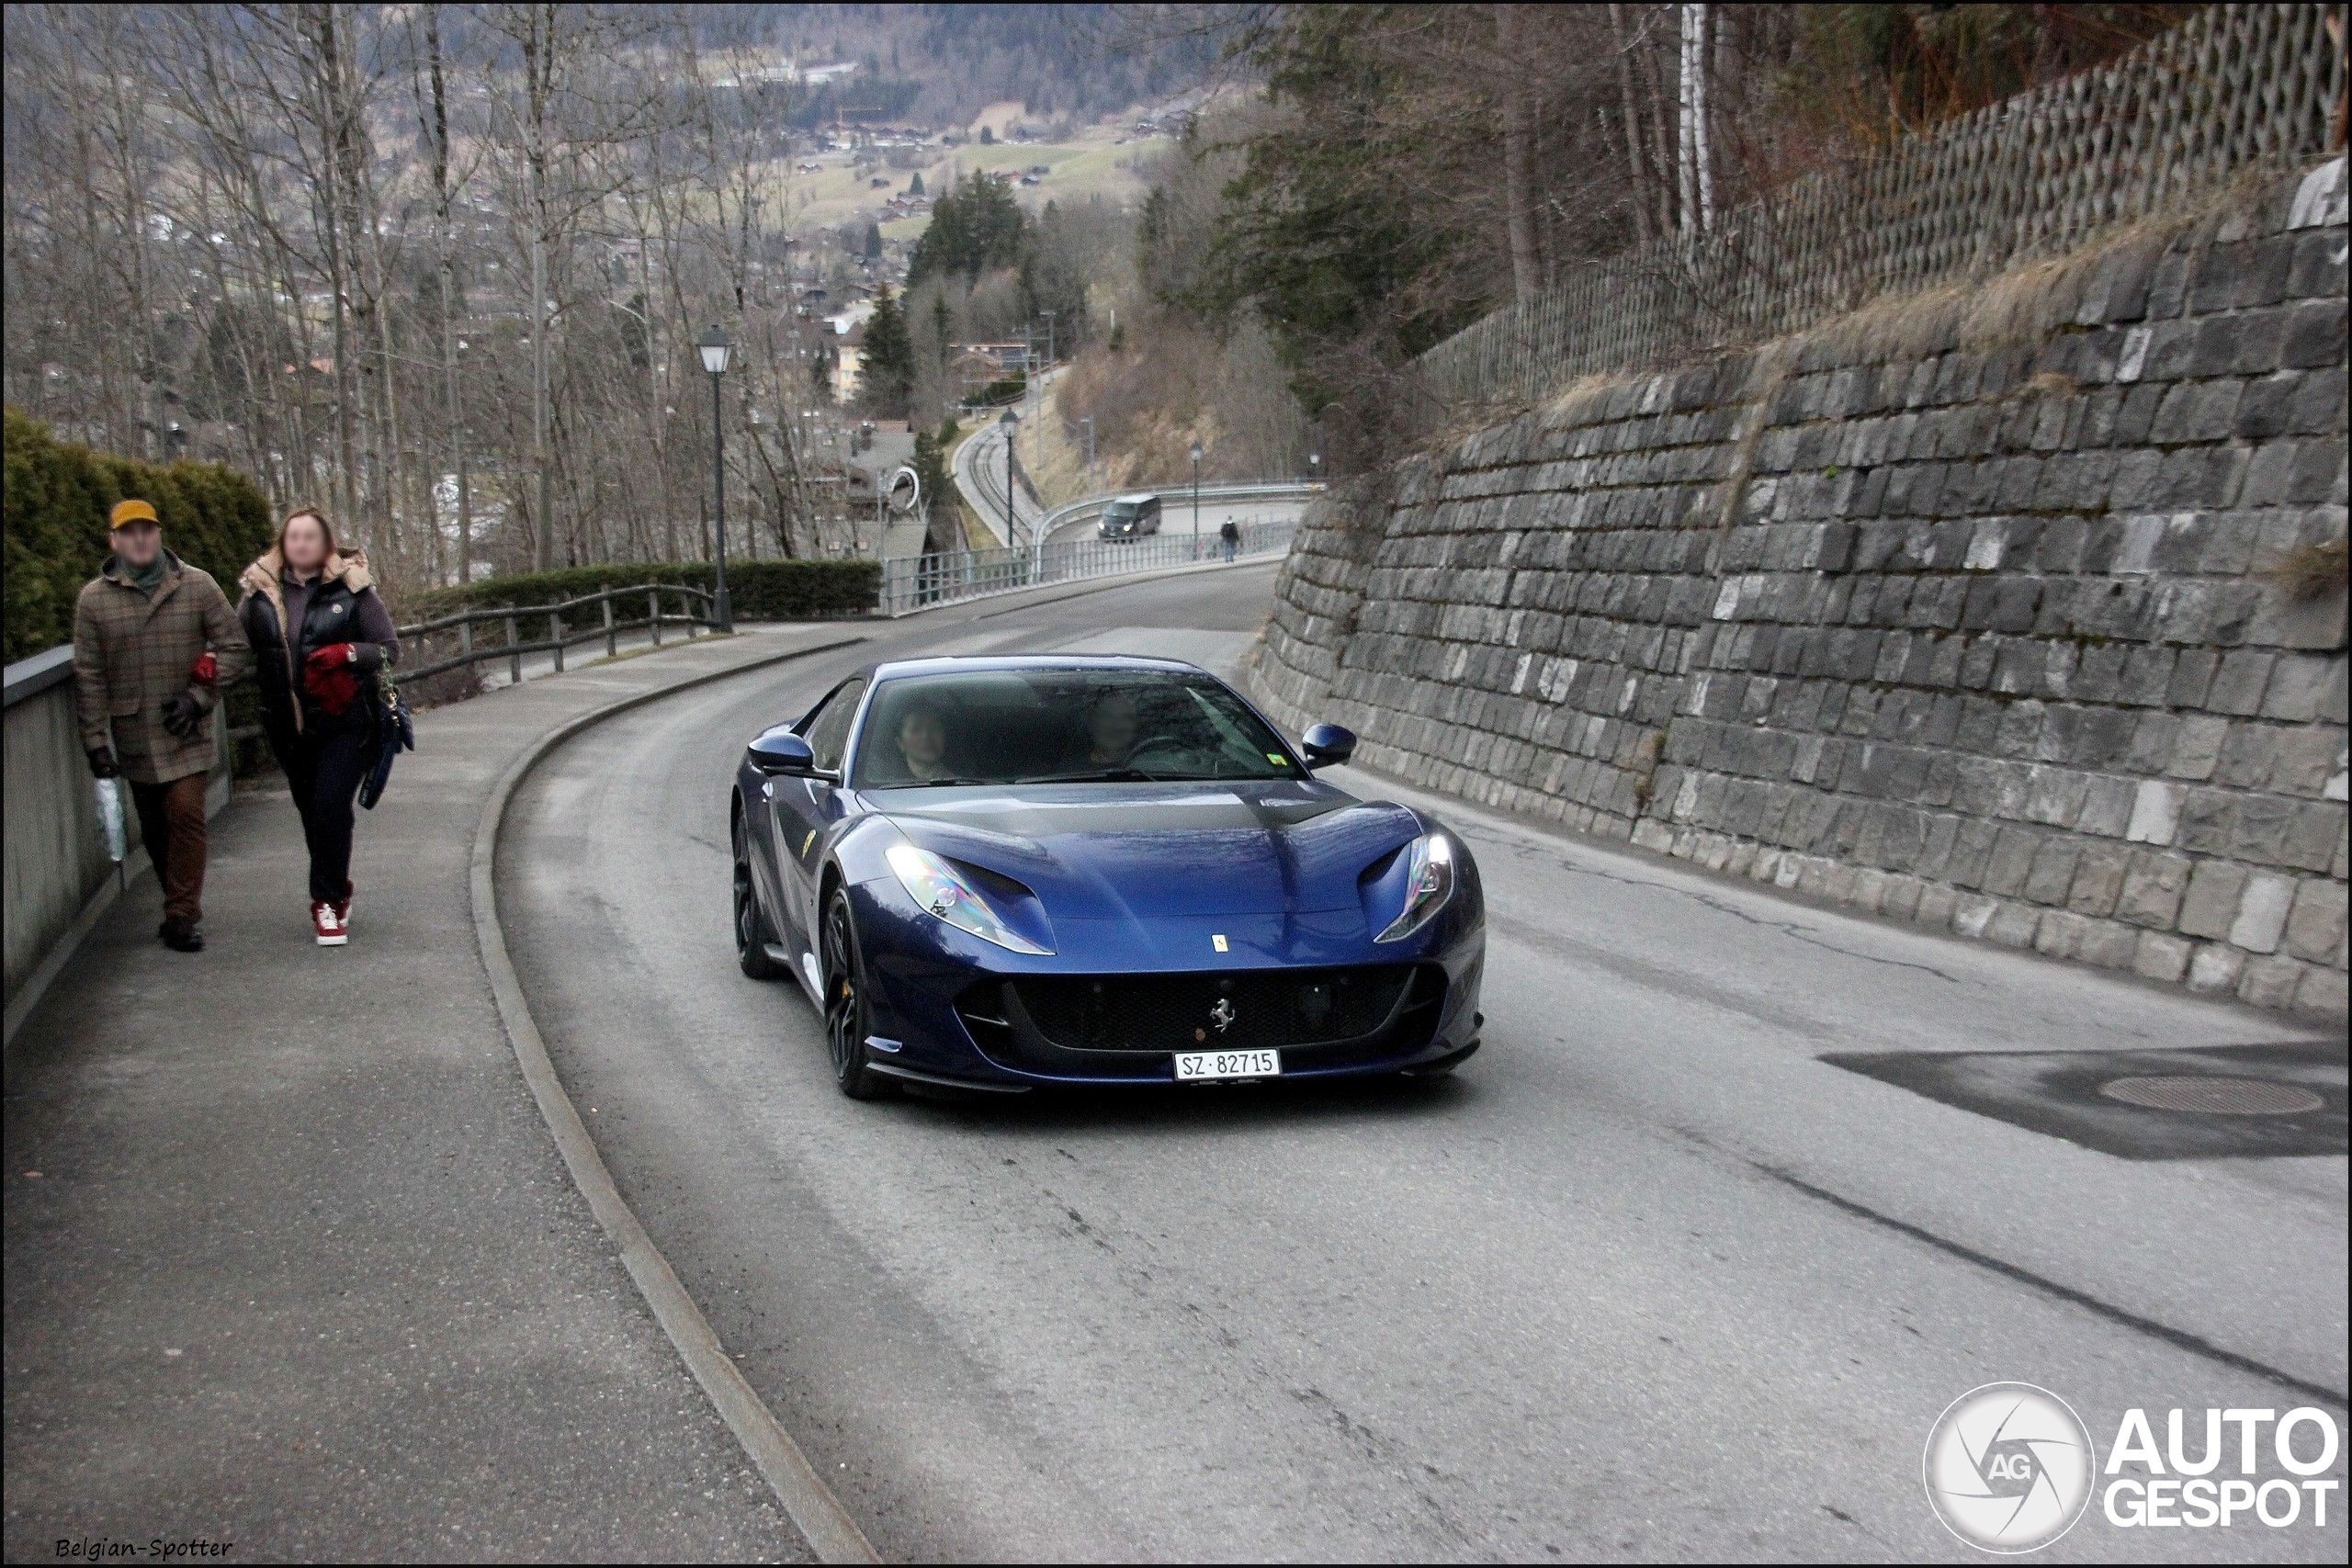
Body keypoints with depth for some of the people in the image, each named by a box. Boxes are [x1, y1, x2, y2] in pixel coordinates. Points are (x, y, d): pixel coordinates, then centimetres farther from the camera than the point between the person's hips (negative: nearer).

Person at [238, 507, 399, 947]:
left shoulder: (351, 588, -3)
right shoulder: (261, 593, 4)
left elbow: (390, 647, -2)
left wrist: (347, 653, -18)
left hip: (345, 722, -3)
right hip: (288, 725, 3)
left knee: (330, 807, -12)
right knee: (312, 812, 11)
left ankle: (327, 901, -2)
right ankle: (337, 891, 29)